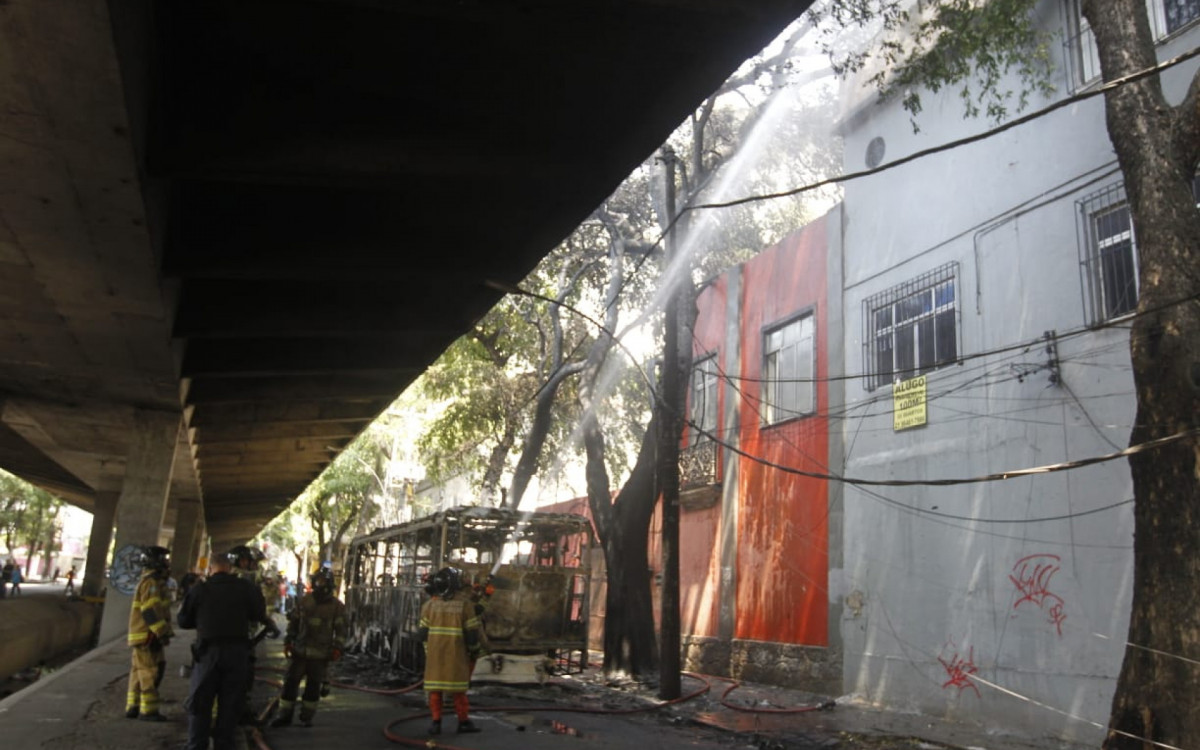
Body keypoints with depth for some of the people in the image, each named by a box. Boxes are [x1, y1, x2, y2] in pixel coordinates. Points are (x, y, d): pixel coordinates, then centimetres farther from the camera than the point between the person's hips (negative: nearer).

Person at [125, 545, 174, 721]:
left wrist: (164, 631, 24)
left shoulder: (154, 582, 18)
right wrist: (162, 632, -23)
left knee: (139, 672, 14)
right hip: (147, 636, -11)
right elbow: (151, 611, -23)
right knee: (150, 673, -7)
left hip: (144, 635, 11)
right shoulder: (151, 583, -15)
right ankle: (148, 710, -4)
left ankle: (133, 707, 21)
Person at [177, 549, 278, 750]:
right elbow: (259, 616, 0)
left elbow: (183, 621, 4)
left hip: (208, 651, -1)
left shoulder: (199, 588, -2)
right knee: (230, 705, 9)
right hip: (238, 651, 1)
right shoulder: (247, 588, -1)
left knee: (199, 704, 8)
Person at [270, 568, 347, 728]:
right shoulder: (305, 601, 6)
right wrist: (288, 642, 8)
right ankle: (285, 715, 12)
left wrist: (337, 648, -12)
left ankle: (307, 716, 17)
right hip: (300, 650, 3)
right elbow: (293, 622, 13)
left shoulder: (337, 606, -2)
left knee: (313, 685, 5)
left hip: (320, 654, -2)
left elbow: (341, 630, -2)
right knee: (290, 682, 3)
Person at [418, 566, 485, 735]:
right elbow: (471, 632, -5)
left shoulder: (430, 604, -1)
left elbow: (422, 633, 0)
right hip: (456, 652, -1)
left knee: (435, 685, 8)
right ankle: (463, 721, 11)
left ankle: (436, 722, 6)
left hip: (434, 652, 2)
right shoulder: (464, 603, -8)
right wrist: (475, 650, 9)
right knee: (458, 686, 7)